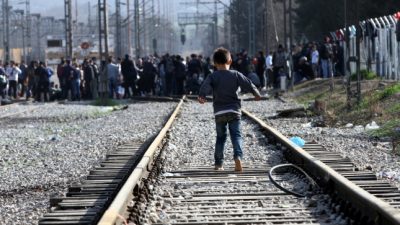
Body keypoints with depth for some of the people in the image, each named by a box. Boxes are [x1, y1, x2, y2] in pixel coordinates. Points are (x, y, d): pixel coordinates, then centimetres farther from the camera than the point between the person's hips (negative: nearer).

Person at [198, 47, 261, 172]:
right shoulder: (236, 75, 2)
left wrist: (201, 96, -30)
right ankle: (238, 157, -26)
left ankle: (219, 163, 12)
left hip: (219, 112, 1)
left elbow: (205, 86, -18)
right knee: (236, 135, -2)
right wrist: (256, 94, 19)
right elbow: (248, 84, 4)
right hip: (234, 110, -1)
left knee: (220, 137, 13)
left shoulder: (213, 77, 0)